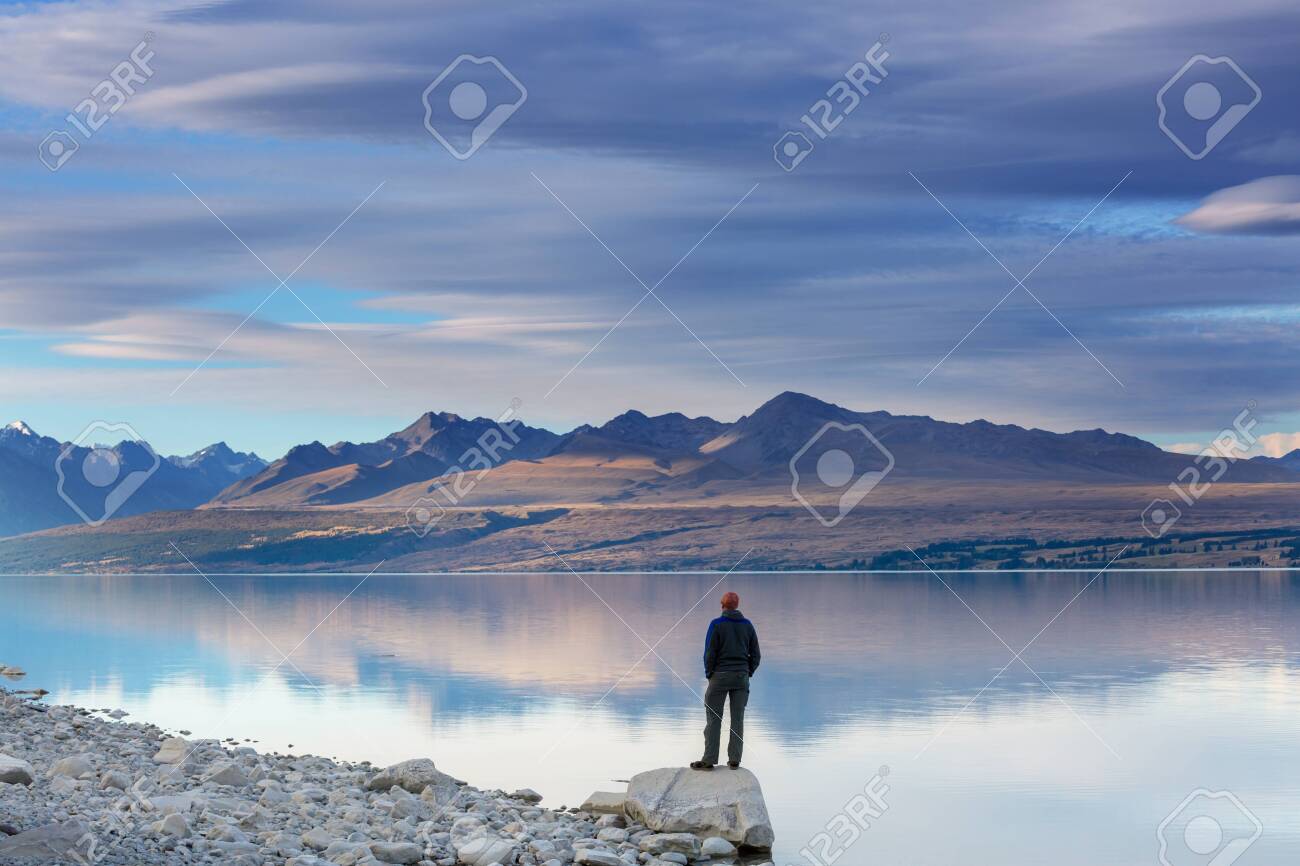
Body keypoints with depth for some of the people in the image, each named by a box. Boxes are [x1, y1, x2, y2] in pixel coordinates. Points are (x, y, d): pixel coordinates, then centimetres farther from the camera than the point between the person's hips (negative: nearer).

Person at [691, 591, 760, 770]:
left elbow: (710, 653, -10)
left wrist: (709, 674, 1)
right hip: (741, 677, 3)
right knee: (737, 719, 5)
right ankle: (734, 760, 4)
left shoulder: (716, 625, -7)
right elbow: (755, 655, 6)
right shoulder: (748, 625, 5)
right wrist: (747, 673, 14)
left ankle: (709, 760, -3)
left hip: (720, 675, -3)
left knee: (713, 719, 0)